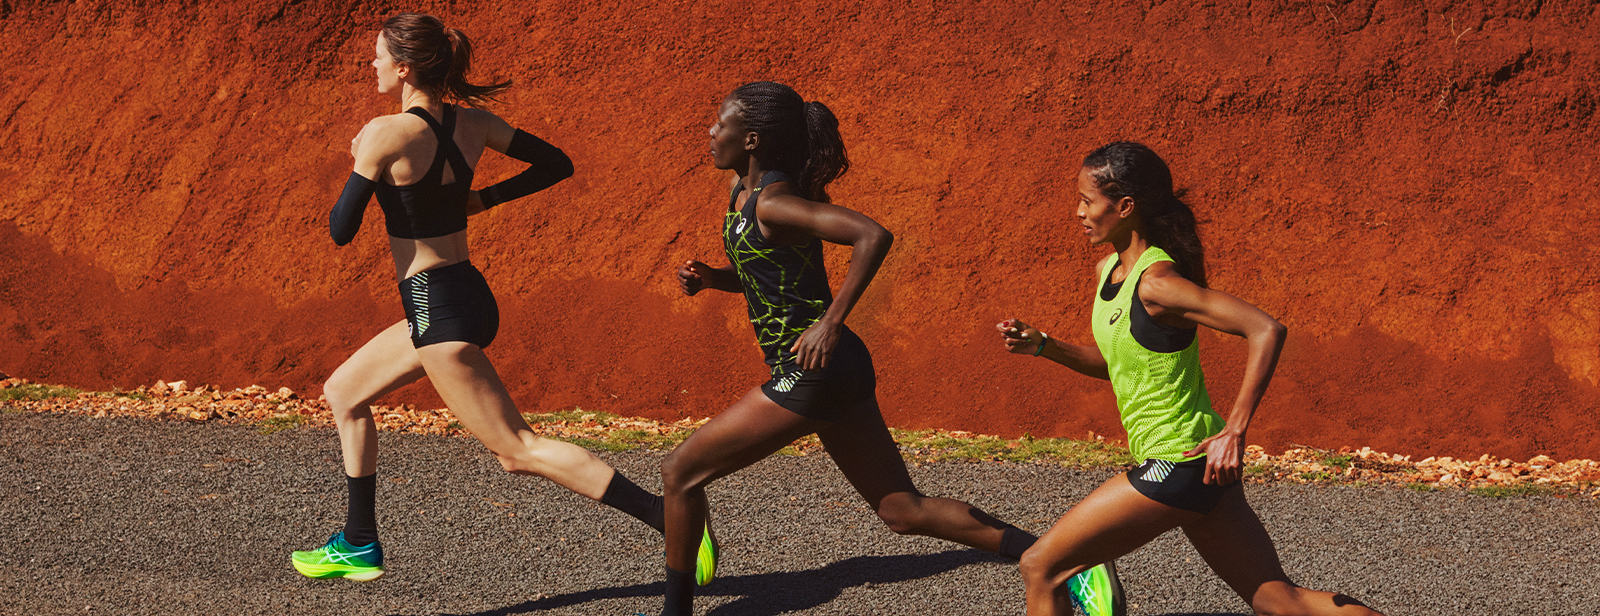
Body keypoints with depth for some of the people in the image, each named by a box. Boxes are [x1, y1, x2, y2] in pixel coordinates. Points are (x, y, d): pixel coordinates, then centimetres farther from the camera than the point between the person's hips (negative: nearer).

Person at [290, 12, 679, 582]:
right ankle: (359, 545, 29)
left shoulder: (386, 134, -18)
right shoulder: (473, 124, 3)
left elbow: (341, 230, -13)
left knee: (518, 450, -9)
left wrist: (358, 161, 2)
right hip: (467, 295, 9)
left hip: (440, 313, -9)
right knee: (343, 393, 23)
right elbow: (557, 165, 11)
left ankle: (670, 517, -17)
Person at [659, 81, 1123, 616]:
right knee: (903, 509, 11)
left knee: (680, 472, 1)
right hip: (838, 373, 10)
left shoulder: (773, 203, -17)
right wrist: (708, 278, 7)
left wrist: (831, 321, -27)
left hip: (811, 372, -10)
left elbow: (873, 236, -28)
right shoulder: (742, 188, 12)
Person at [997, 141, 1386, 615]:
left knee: (1040, 568, -2)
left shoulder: (1155, 283, -20)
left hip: (1177, 466, -9)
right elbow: (1111, 362, 22)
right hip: (1199, 468, 9)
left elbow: (1266, 330, -27)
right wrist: (1040, 345, 7)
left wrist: (1234, 431, -27)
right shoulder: (1108, 270, 8)